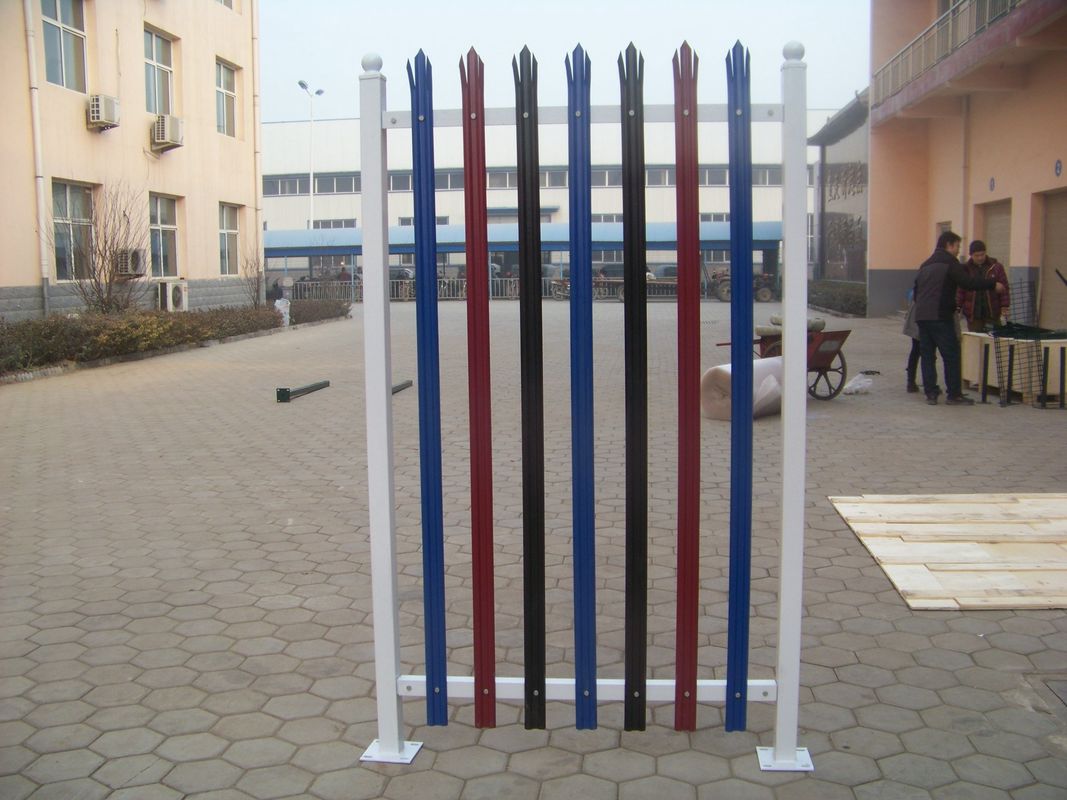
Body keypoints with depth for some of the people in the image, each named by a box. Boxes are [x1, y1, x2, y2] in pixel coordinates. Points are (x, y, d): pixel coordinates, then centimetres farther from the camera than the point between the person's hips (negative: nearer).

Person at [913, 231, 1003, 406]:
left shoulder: (926, 264, 21)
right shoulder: (949, 262, -3)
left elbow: (916, 291, 24)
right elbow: (968, 283, -14)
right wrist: (993, 284, -8)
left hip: (921, 316, 8)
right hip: (940, 317, -8)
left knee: (927, 355, 8)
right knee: (951, 355, -1)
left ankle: (930, 393, 6)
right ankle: (954, 395, 0)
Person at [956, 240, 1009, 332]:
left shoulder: (996, 267, 3)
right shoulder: (966, 268, 4)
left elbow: (1004, 288, 5)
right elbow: (960, 290, 5)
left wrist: (1004, 306, -1)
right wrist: (958, 307, -1)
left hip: (992, 312, 0)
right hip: (973, 314, 0)